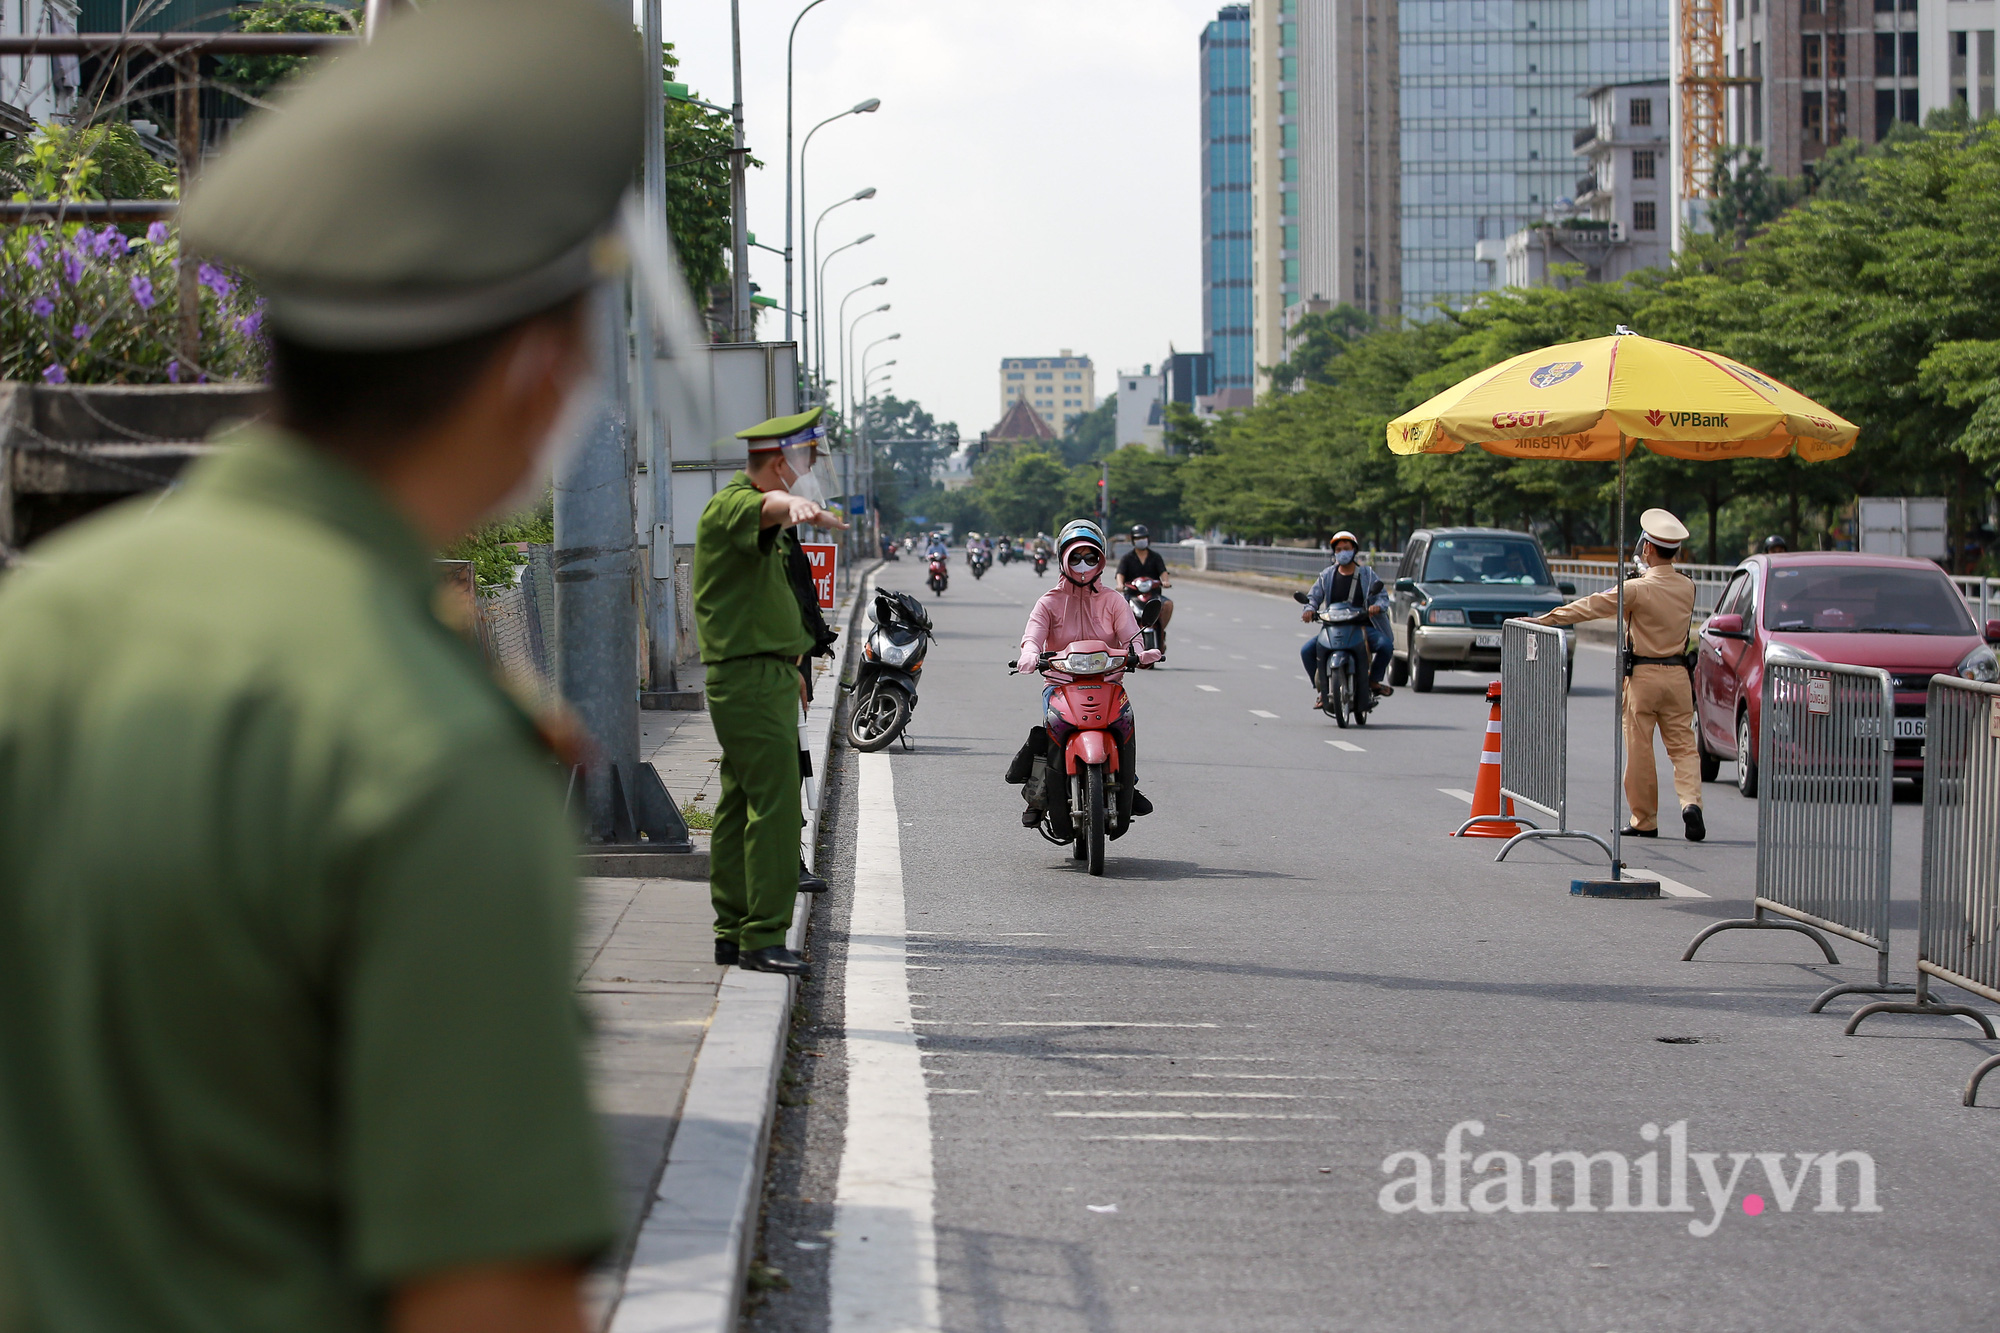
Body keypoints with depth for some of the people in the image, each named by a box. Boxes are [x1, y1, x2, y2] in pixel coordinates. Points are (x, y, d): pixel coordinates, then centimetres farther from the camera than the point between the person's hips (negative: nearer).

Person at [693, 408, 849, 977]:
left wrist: (790, 667, 36)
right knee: (775, 804, -15)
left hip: (767, 673, 11)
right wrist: (796, 507, -62)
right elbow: (767, 507, -40)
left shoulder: (767, 521, 20)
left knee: (741, 805, 13)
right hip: (750, 678, -11)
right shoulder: (731, 504, -14)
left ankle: (733, 933, 19)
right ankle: (762, 937, -16)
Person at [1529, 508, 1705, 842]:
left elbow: (1591, 606, -11)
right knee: (1682, 745, 7)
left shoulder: (1637, 589, -14)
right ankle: (1690, 802, -15)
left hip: (1643, 676, -4)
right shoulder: (1687, 587, 2)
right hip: (1678, 675, 4)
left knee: (1639, 750, 4)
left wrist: (1546, 619, -5)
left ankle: (1645, 821, 10)